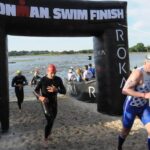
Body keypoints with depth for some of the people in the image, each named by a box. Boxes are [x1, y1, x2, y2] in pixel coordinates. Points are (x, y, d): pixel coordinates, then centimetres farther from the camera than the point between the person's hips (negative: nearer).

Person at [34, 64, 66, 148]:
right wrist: (40, 97, -32)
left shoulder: (58, 80, -6)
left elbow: (64, 91, -8)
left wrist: (56, 90, -29)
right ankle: (46, 139, 4)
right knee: (49, 120, -15)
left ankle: (48, 132, 49)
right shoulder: (43, 80, -14)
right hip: (45, 102, -4)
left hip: (54, 102, 4)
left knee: (52, 120, 20)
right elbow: (36, 90, -10)